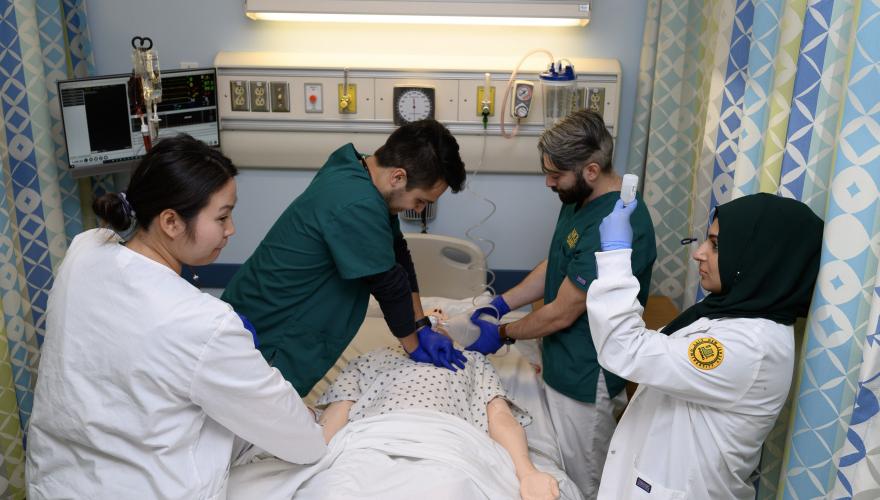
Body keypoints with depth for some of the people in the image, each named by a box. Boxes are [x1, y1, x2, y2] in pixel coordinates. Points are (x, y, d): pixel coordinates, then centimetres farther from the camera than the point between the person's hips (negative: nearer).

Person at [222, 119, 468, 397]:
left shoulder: (355, 171, 0)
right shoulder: (358, 207, -30)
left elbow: (398, 255, 6)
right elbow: (389, 285, -18)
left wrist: (422, 328, 7)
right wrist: (414, 346, -2)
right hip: (267, 342, -9)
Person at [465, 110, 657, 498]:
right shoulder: (578, 199, 2)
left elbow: (562, 314, -22)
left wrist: (502, 334, -7)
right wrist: (501, 304, 5)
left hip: (584, 379, -9)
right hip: (562, 364, 9)